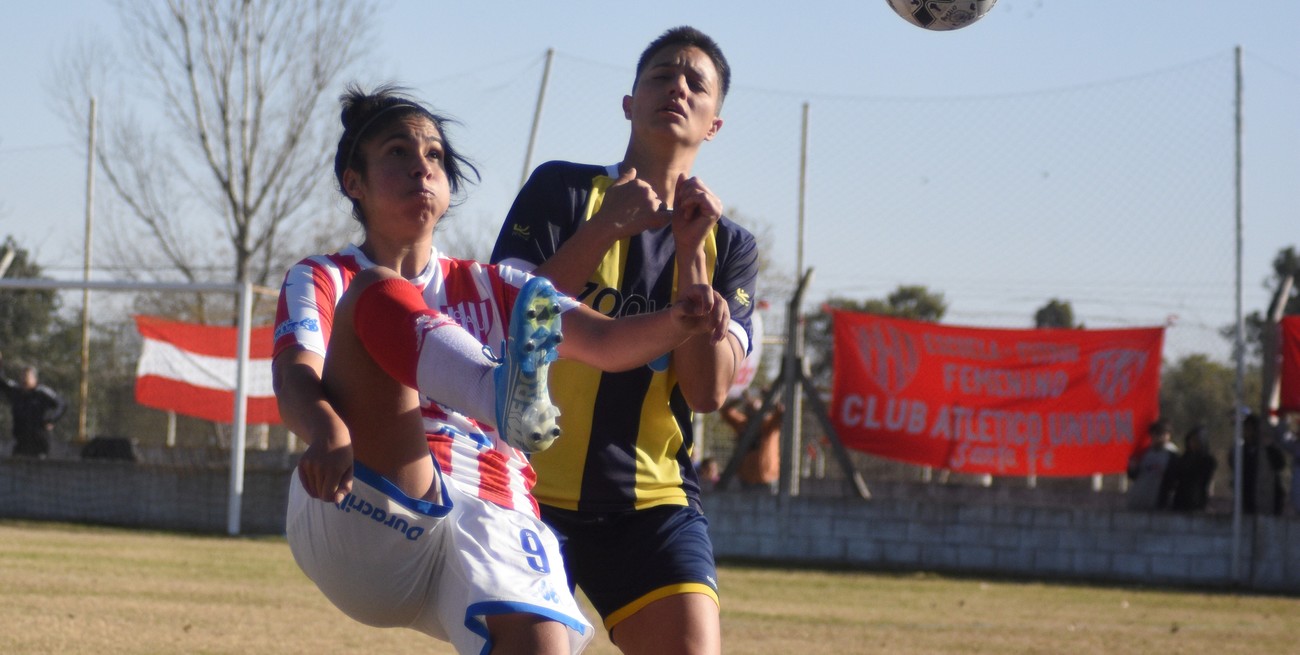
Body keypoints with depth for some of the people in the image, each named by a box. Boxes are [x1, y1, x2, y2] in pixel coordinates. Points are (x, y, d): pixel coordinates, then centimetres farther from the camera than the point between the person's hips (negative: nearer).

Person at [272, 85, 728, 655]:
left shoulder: (492, 288, 24)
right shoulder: (322, 281, 15)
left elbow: (605, 342, 9)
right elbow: (294, 378, -6)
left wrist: (677, 323, -14)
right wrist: (328, 431, -29)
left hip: (492, 527, 3)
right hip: (361, 517, -3)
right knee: (376, 293, -19)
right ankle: (503, 394, -44)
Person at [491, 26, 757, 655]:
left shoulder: (728, 245, 11)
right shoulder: (562, 189, 5)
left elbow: (708, 392, -3)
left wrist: (690, 254, -10)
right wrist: (604, 229, -16)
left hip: (654, 502, 2)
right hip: (534, 488, -2)